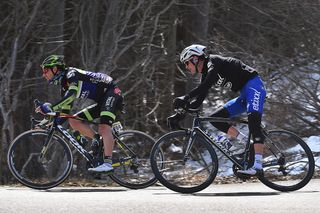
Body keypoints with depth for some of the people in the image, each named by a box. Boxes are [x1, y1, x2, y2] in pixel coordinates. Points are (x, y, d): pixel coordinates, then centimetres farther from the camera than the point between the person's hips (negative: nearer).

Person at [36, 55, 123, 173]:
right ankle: (100, 141, -3)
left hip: (111, 93, -9)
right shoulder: (64, 86, 11)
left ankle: (108, 164, -38)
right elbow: (65, 113, 12)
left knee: (104, 127, -30)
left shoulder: (71, 74, -16)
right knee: (73, 121, -3)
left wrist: (51, 107, -37)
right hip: (100, 102, 9)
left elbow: (72, 95, -34)